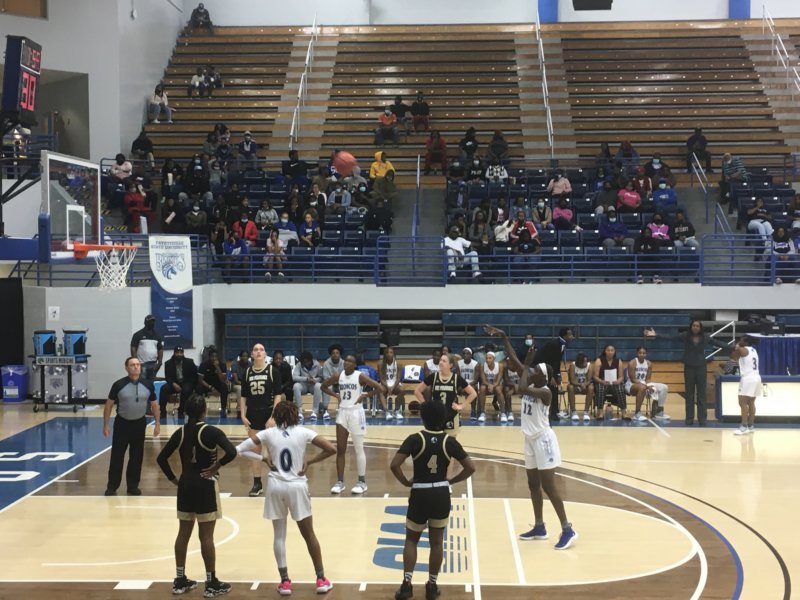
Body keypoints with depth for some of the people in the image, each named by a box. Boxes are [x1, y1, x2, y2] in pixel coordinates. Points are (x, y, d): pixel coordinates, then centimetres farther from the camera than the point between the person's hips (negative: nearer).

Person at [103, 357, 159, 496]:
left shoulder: (148, 385, -4)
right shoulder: (119, 385, -11)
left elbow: (154, 404, 6)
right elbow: (109, 404, -3)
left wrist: (157, 424, 2)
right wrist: (106, 425, -6)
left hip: (139, 423, 2)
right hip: (122, 423, -2)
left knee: (136, 457, 8)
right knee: (117, 456, 1)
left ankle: (133, 486, 19)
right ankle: (112, 487, 9)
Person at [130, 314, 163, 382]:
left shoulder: (158, 335, 11)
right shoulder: (138, 335, -1)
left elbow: (160, 350, 10)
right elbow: (133, 349, -5)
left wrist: (159, 362, 0)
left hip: (153, 364, 4)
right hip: (142, 364, -4)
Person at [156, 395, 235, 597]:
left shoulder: (180, 433, 2)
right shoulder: (211, 431, -14)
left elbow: (161, 458, 5)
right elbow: (232, 452, -26)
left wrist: (173, 479, 10)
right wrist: (217, 466, -12)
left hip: (185, 486, 5)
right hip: (205, 486, -5)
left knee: (183, 533, 13)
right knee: (206, 536, 0)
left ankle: (180, 580, 20)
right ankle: (212, 584, 8)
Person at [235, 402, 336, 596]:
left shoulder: (268, 433, 0)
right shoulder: (303, 432, -2)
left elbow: (239, 449, -5)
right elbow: (331, 449, -7)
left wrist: (263, 458, 0)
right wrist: (310, 461, 0)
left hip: (275, 487, 1)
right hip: (297, 487, -1)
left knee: (279, 535, 11)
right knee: (309, 535, 11)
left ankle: (285, 582, 10)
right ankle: (321, 580, 16)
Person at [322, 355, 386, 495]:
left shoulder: (360, 376, -11)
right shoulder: (338, 376, 2)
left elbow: (381, 388, -15)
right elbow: (324, 386, 17)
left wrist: (365, 395, -15)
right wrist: (336, 395, 3)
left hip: (356, 412, -4)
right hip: (342, 412, 5)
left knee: (358, 449, 2)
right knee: (340, 449, 5)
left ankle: (362, 482, 11)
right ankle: (340, 482, 13)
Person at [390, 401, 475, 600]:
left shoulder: (415, 439, -11)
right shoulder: (449, 441, -4)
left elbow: (394, 465, -19)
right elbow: (470, 468, -5)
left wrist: (406, 482, -4)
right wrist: (450, 481, 6)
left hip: (419, 494, -2)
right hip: (441, 495, 2)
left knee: (411, 539, 15)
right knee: (437, 541, 15)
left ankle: (407, 583, 4)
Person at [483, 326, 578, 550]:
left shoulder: (545, 392, -20)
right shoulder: (531, 385, 2)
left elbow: (521, 389, -36)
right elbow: (514, 361, 2)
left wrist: (526, 365, -22)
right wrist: (504, 338, -2)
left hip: (543, 440, -9)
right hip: (530, 440, 9)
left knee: (548, 486, -8)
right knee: (533, 485, 14)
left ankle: (568, 530, -3)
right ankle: (539, 527, 24)